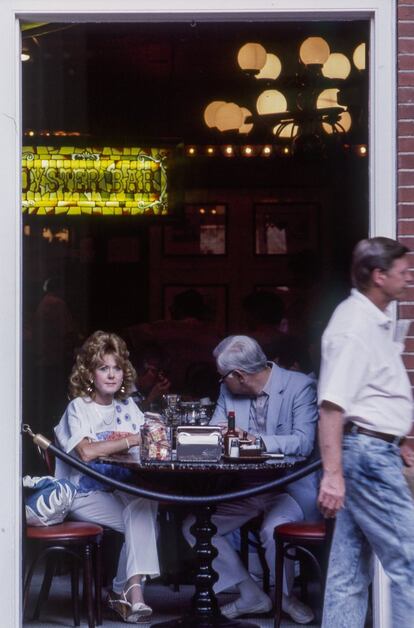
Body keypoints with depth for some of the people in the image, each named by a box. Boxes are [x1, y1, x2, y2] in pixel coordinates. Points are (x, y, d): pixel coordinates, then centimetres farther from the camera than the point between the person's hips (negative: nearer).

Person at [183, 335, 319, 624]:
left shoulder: (300, 386, -13)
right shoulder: (228, 391, 6)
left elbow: (304, 443, -21)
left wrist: (254, 440, -26)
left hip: (288, 487, -6)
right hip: (242, 488, 7)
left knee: (273, 530, -34)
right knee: (193, 527, -7)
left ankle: (286, 597, -2)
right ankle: (251, 595, 5)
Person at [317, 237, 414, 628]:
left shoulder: (377, 322, 16)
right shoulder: (354, 326, -16)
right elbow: (332, 405, -22)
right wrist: (333, 474, -26)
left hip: (375, 451, 10)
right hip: (366, 452, -10)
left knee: (350, 572, 9)